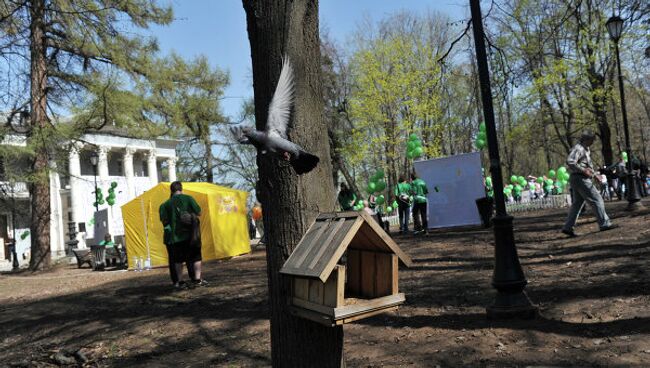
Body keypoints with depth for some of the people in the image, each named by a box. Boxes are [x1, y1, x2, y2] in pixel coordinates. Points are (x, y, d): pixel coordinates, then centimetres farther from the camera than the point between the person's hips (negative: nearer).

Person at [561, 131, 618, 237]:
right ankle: (604, 224, 1)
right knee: (596, 200, -5)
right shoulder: (578, 148, -12)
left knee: (577, 204, 9)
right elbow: (569, 162, -27)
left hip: (582, 179, 10)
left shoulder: (585, 149, 21)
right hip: (580, 179, -10)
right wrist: (583, 170, -22)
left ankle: (568, 227, 7)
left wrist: (594, 175, 19)